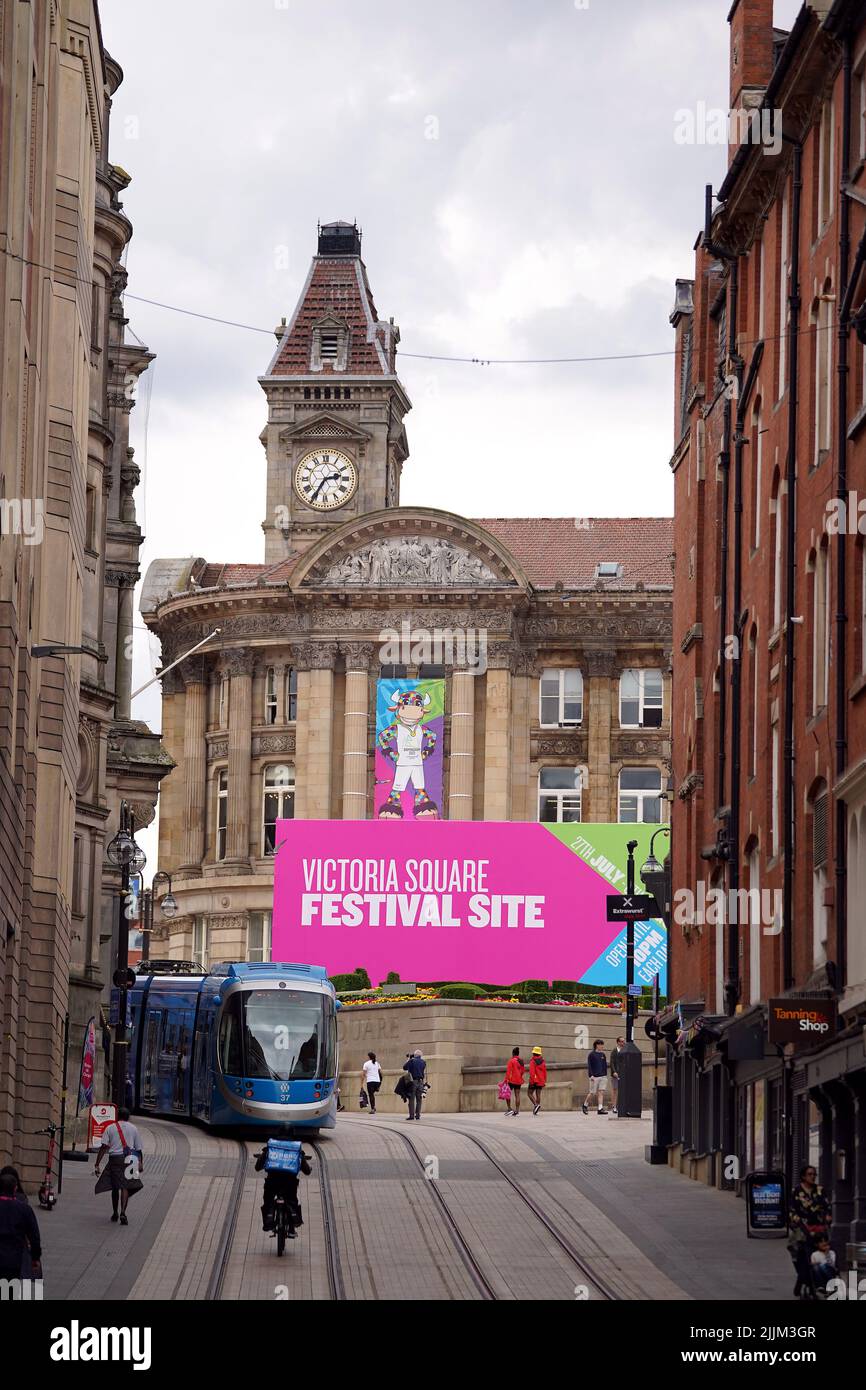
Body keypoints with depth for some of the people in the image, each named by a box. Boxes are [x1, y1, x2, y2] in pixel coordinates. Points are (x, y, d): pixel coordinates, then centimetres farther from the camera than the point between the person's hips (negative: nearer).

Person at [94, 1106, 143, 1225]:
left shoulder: (110, 1128, 6)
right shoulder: (133, 1128, 8)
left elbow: (104, 1147, -2)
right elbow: (138, 1149, 9)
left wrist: (97, 1164, -4)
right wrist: (140, 1164, 18)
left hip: (114, 1158, 1)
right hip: (129, 1160, -1)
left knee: (115, 1187, 14)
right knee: (125, 1186, -4)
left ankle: (115, 1213, 25)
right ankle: (123, 1212, -22)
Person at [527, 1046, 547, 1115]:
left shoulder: (533, 1061, -10)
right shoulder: (543, 1061, 8)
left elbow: (532, 1072, -17)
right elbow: (545, 1072, 11)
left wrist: (531, 1081, -16)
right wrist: (544, 1082, 16)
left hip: (534, 1081, -6)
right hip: (541, 1081, 6)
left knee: (529, 1093, 6)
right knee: (538, 1094, 6)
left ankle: (536, 1105, -16)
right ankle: (536, 1111, 5)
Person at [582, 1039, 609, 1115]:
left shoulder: (602, 1055, 13)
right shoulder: (591, 1055, -4)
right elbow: (589, 1066, -8)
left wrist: (605, 1075, 16)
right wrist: (591, 1075, -17)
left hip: (603, 1076, 5)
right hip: (595, 1077, -5)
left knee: (601, 1092, -4)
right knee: (592, 1093, 0)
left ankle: (600, 1109, -7)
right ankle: (585, 1105, 22)